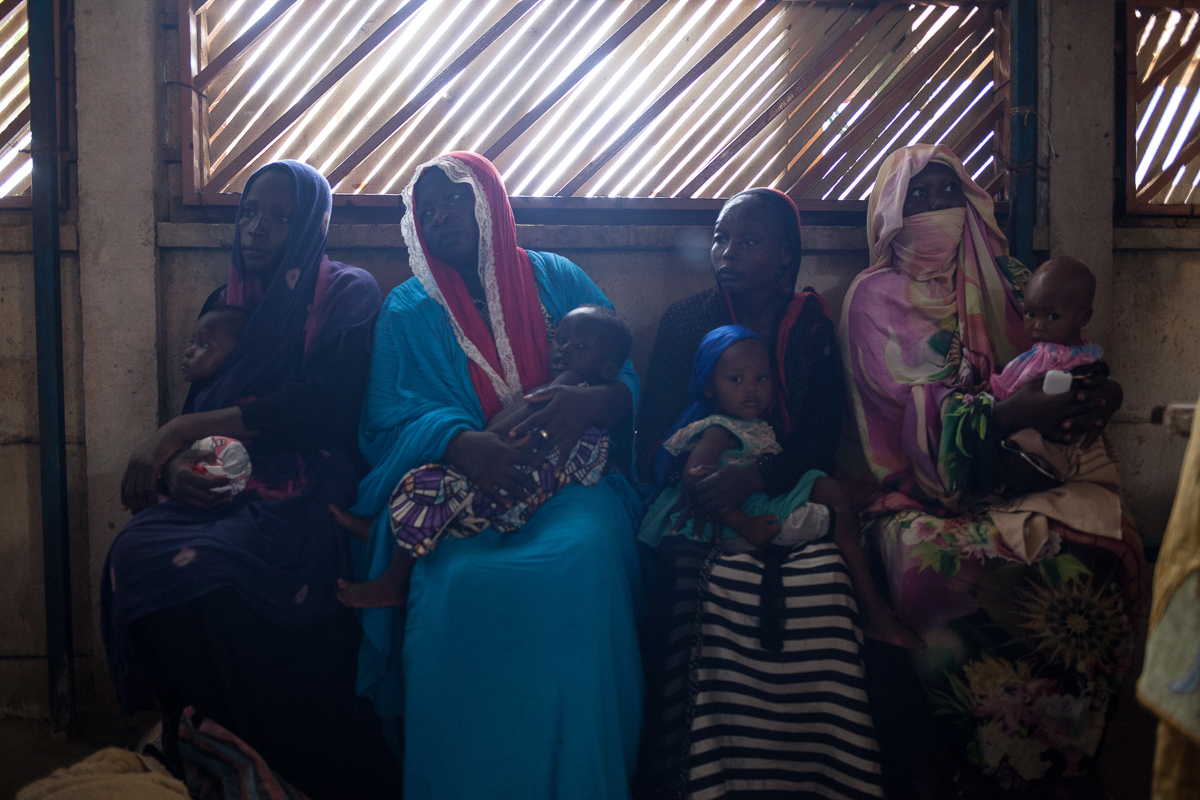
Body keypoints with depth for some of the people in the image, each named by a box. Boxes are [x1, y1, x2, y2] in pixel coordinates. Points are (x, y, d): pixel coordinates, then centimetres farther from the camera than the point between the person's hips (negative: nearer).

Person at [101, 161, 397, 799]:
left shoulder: (348, 294, 4)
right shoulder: (225, 303, 22)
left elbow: (322, 405, -10)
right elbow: (195, 406, 17)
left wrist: (181, 433, -11)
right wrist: (174, 467, -9)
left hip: (306, 497, -5)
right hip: (223, 490, 5)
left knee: (206, 572, -33)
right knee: (134, 553, -26)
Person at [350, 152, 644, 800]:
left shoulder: (558, 281, 15)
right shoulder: (407, 310, 14)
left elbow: (626, 378, 7)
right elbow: (388, 420, 0)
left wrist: (590, 401, -19)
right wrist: (461, 444, -22)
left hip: (566, 477, 1)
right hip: (455, 482, 0)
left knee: (583, 560, -34)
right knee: (456, 582, -34)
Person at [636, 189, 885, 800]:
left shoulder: (812, 329, 11)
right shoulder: (684, 322, 11)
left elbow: (820, 442, 0)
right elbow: (652, 438, 5)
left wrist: (756, 478, -21)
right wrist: (694, 485, -17)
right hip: (702, 509, 0)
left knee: (820, 586, -30)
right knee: (720, 583, -31)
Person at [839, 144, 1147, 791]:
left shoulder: (999, 283, 16)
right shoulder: (874, 297, 2)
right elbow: (923, 408, -10)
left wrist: (1098, 393, -12)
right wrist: (1019, 411, -26)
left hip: (1009, 481, 5)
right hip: (921, 491, -4)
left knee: (1112, 546, -21)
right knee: (937, 562, -35)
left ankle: (1063, 750, -5)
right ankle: (949, 759, -14)